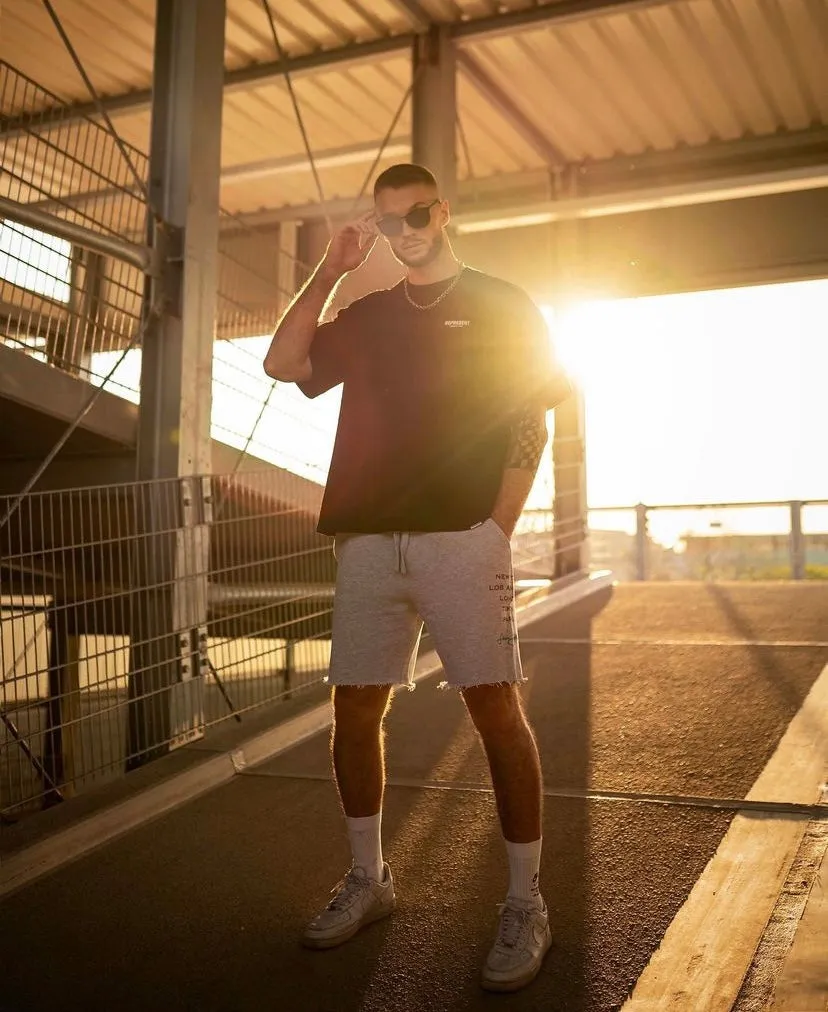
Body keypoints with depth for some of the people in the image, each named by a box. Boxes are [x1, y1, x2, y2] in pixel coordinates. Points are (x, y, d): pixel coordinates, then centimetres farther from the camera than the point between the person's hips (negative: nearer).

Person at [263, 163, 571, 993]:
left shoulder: (500, 305, 8)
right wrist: (327, 272, 5)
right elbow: (284, 364, 9)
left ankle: (525, 904, 4)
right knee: (354, 710, 6)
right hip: (369, 541, 5)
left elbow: (531, 421, 1)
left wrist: (498, 528, -9)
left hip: (460, 536, -4)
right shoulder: (367, 315, 19)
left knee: (495, 709, -7)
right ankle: (367, 880, 23)